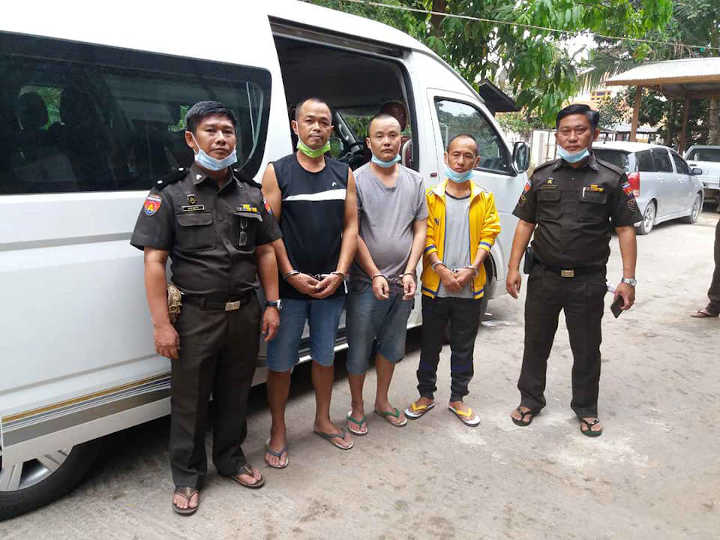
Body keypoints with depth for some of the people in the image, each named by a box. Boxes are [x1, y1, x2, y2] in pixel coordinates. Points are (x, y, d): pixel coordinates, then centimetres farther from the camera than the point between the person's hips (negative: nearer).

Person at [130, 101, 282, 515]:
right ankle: (188, 476, 28)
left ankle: (231, 459, 38)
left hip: (245, 313, 4)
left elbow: (265, 253, 12)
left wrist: (272, 304, 5)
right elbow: (154, 261, -8)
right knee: (190, 401, 9)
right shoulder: (170, 195, -5)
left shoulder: (251, 195, 8)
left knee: (235, 395, 17)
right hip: (196, 317, -3)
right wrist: (162, 324, -13)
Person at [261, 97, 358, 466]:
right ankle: (278, 432, 20)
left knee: (325, 356, 16)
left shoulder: (343, 174, 8)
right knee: (281, 362, 4)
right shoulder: (278, 172, -2)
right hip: (289, 286, -3)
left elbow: (351, 226, 5)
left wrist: (339, 273, -6)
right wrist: (292, 276, -14)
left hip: (331, 286, 4)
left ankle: (323, 420, 34)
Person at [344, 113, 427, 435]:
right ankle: (357, 408, 24)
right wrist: (375, 275, -14)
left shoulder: (414, 181, 8)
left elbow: (420, 230, 7)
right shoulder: (357, 179, -7)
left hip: (403, 283, 5)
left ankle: (382, 401, 37)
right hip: (366, 283, -4)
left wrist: (409, 273, -4)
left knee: (392, 346, 18)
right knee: (359, 350, 5)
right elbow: (353, 234, -9)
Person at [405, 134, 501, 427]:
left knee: (464, 347, 12)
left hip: (470, 289, 1)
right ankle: (426, 395, 27)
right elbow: (426, 237, -4)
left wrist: (470, 270, -13)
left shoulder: (485, 199, 6)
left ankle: (458, 398, 27)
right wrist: (442, 271, -15)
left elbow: (488, 235, 0)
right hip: (435, 285, -1)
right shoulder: (432, 196, 1)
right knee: (430, 344, 10)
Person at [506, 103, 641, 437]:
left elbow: (625, 230, -1)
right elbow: (525, 223, 6)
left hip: (588, 281, -1)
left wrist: (628, 279, -8)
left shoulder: (612, 178, -1)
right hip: (543, 277, 2)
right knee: (536, 343, 13)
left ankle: (586, 409, 31)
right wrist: (513, 268, -1)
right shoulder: (542, 176, 5)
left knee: (587, 348, 11)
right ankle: (530, 400, 31)